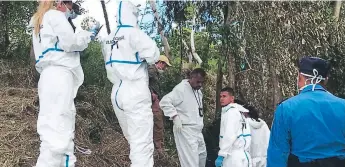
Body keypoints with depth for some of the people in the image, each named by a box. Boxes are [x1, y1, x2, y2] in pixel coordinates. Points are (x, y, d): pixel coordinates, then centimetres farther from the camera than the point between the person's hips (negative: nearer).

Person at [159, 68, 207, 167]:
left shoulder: (198, 91, 14)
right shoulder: (181, 88, -15)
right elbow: (164, 102, -23)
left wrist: (200, 122, 12)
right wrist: (175, 117, -26)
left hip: (197, 130, 9)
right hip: (185, 130, -9)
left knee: (202, 155, 21)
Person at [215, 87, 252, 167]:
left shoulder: (231, 111, -10)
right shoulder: (237, 111, 20)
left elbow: (229, 136, -21)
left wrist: (221, 155, -22)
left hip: (235, 157, -10)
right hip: (237, 155, 10)